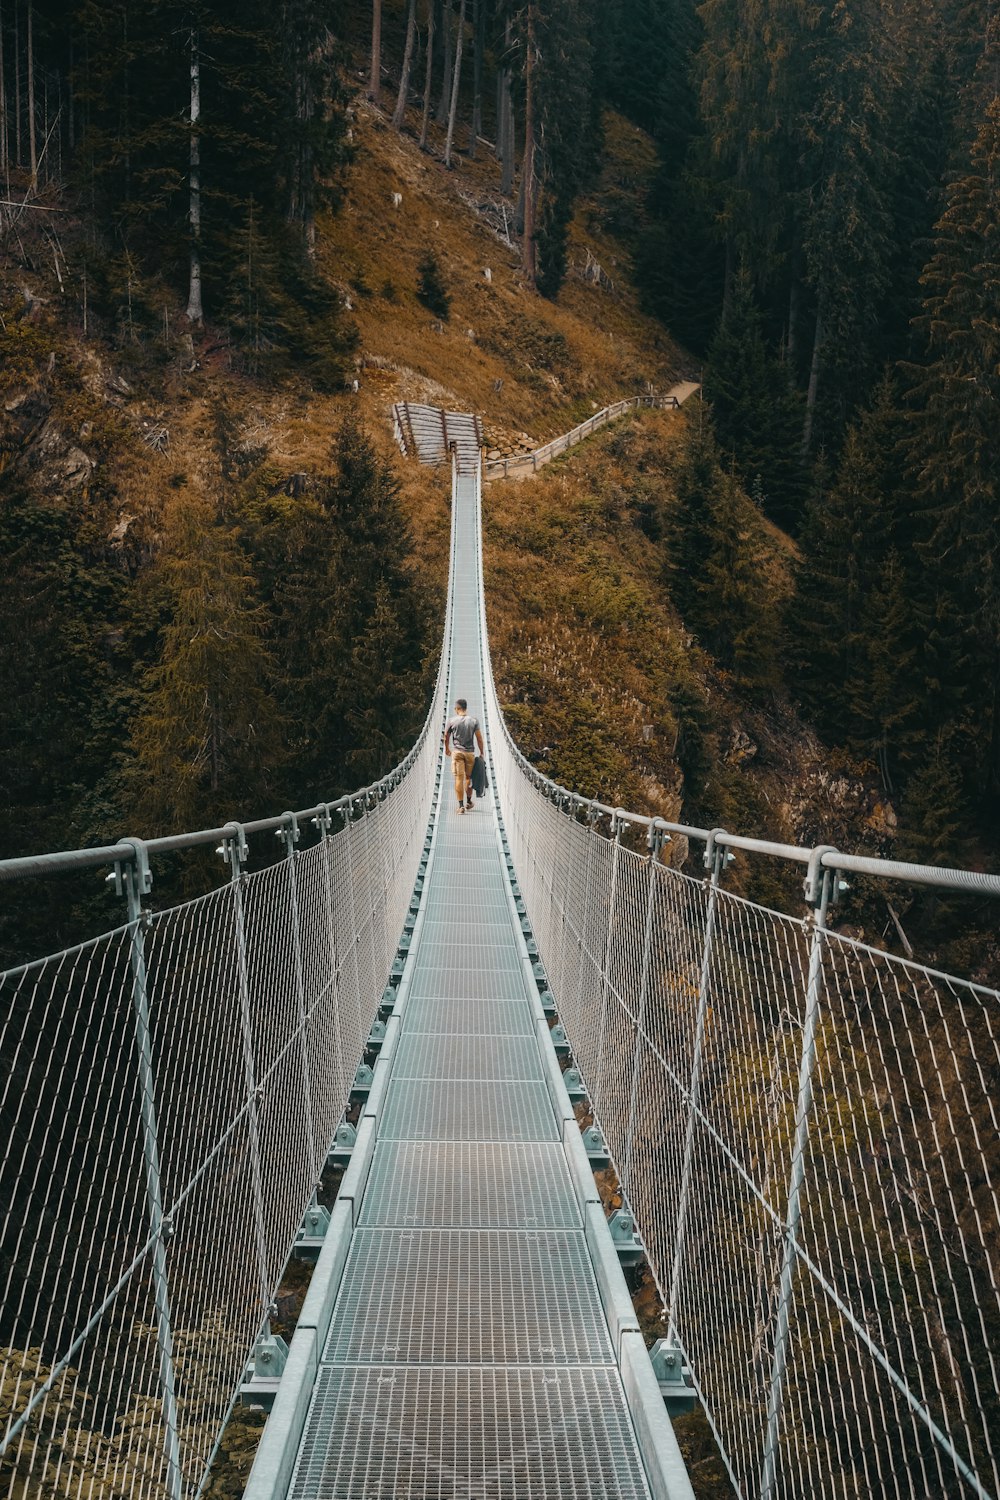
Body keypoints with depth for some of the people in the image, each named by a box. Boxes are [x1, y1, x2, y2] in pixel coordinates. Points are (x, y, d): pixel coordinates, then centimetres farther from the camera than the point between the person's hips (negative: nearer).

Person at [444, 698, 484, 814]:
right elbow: (479, 739, 0)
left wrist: (447, 749, 27)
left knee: (459, 778, -2)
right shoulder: (474, 721, -1)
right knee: (468, 777, 16)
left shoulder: (451, 721, -3)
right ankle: (469, 802, 29)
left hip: (457, 752, -2)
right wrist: (482, 753, 11)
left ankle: (461, 806, -8)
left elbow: (446, 738, 9)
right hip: (470, 752, 2)